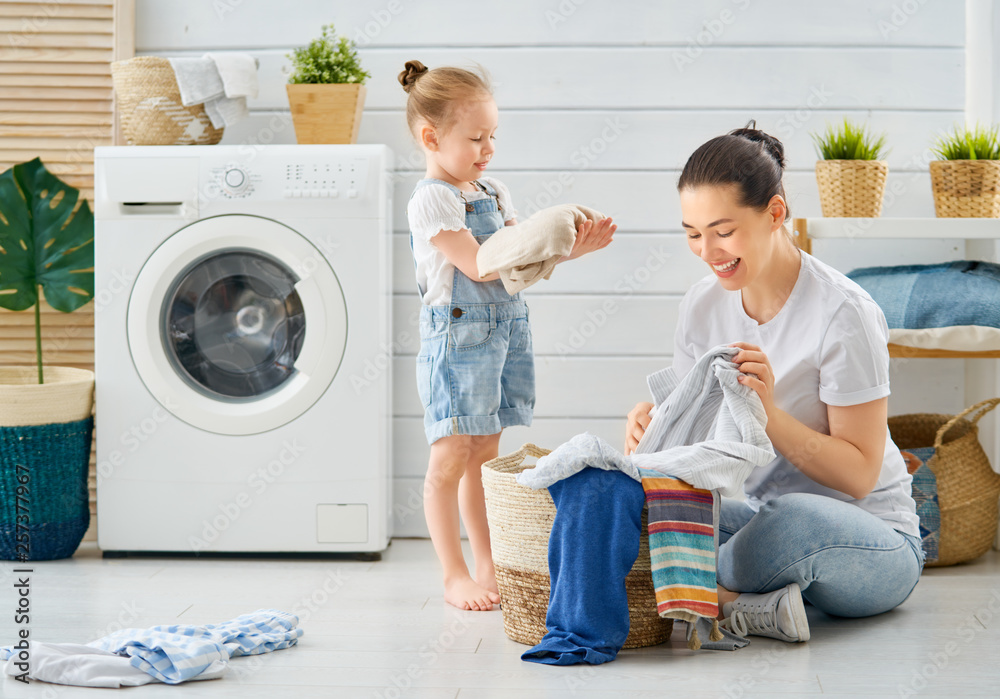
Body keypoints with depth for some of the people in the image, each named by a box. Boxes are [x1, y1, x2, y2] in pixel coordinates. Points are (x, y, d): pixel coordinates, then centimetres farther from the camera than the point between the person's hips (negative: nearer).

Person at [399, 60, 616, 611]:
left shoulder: (492, 192, 14)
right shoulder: (431, 199, -11)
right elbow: (478, 263, -19)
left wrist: (571, 247, -4)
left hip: (505, 332, 8)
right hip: (456, 337, -8)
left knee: (484, 458, 13)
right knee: (451, 458, -4)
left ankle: (488, 568, 18)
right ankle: (454, 577, 0)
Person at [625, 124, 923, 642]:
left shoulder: (842, 313, -18)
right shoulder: (703, 305, 0)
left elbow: (858, 474, -17)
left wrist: (768, 412, -31)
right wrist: (657, 426, -19)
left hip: (874, 539, -5)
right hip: (761, 518, 6)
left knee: (796, 519, -40)